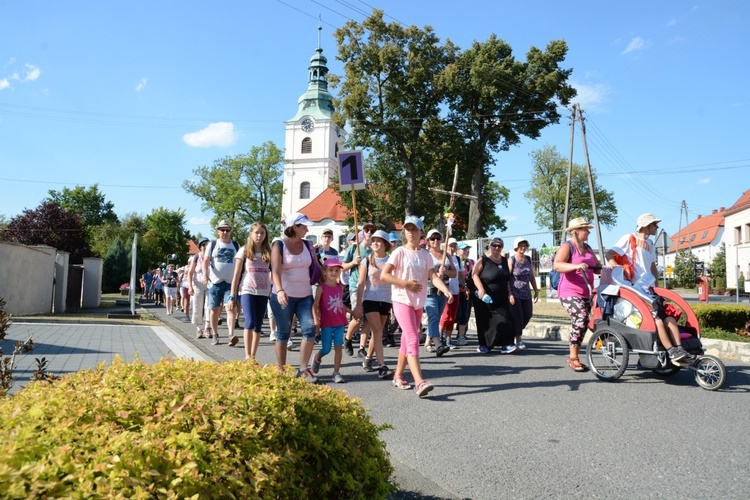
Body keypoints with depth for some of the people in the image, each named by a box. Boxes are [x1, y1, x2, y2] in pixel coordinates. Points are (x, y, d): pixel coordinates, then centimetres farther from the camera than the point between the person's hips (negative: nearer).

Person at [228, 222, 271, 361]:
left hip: (263, 292, 3)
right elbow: (236, 275, 1)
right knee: (250, 322, -18)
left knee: (258, 326, 5)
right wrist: (232, 296, -2)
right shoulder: (244, 251, 2)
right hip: (247, 291, -3)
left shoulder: (268, 252, 9)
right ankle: (247, 356, -14)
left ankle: (253, 357, 13)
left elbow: (274, 273, 11)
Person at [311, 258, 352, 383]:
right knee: (326, 349, 3)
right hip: (327, 323, -4)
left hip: (340, 322, 4)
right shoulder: (321, 288, -7)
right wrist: (316, 318, -22)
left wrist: (351, 312, 17)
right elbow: (315, 305, -10)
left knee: (338, 347, -1)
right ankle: (317, 358, 36)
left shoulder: (340, 287, 8)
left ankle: (336, 372, 8)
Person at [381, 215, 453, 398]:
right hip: (402, 301, -6)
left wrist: (446, 290, -22)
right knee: (413, 339, -18)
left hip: (419, 302, 6)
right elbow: (384, 275, -11)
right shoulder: (400, 252, -4)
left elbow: (433, 276, -4)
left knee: (407, 340, 14)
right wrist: (406, 284, -19)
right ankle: (419, 382, -25)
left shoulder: (426, 255, 10)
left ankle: (398, 376, 28)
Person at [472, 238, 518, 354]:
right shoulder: (483, 260, -5)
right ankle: (483, 345, 16)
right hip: (485, 298, -4)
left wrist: (509, 294, 10)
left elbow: (507, 279, 17)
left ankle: (506, 345, -8)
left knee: (505, 320, -8)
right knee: (485, 322, 2)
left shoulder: (504, 261, 13)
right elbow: (474, 274, -12)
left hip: (502, 299, 5)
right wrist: (480, 289, -25)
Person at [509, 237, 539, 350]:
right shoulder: (512, 260, -8)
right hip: (515, 293, -6)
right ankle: (518, 340, 5)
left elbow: (531, 276, 16)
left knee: (528, 315, 6)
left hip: (526, 293, 6)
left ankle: (515, 331, 28)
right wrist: (510, 294, -19)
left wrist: (536, 291, 12)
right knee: (518, 316, -5)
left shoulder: (528, 259, 9)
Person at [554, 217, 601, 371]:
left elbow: (597, 265, 25)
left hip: (585, 293, 9)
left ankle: (573, 357, 24)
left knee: (583, 324, 10)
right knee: (581, 318, -24)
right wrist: (576, 266, -37)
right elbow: (556, 265, -23)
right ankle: (573, 358, -12)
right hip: (570, 293, -9)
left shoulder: (587, 248, 18)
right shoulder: (567, 246, -8)